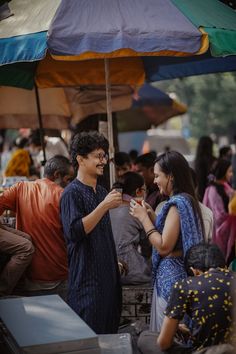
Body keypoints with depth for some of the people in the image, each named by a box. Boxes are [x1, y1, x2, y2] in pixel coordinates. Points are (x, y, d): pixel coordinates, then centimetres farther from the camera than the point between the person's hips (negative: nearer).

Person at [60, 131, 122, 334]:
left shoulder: (102, 192, 14)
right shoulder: (72, 193, -11)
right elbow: (74, 232, -24)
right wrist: (104, 205, -23)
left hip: (107, 273, 8)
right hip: (87, 277, -8)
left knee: (110, 329, 11)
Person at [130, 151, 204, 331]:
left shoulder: (178, 203, -17)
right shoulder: (185, 199, 12)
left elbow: (163, 246, -21)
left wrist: (143, 218, -13)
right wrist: (152, 216, 9)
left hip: (171, 276, -10)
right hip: (173, 273, 10)